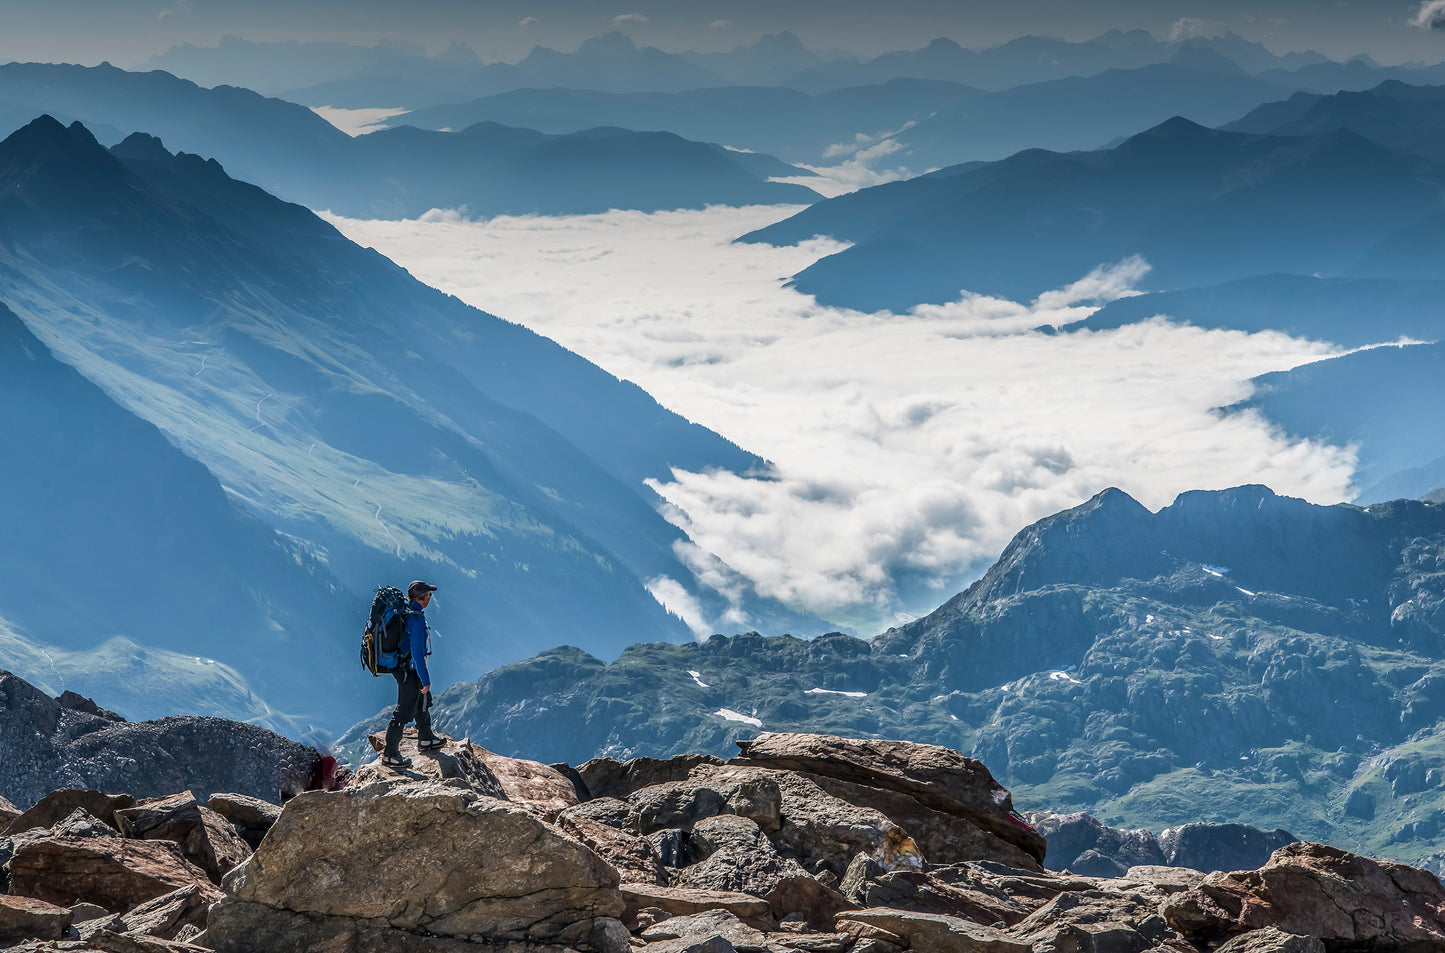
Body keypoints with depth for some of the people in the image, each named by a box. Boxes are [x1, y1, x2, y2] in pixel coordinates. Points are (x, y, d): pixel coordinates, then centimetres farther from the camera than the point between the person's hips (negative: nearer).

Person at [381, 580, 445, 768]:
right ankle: (390, 754, 6)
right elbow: (417, 651, -27)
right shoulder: (416, 618, -26)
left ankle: (425, 740, 43)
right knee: (404, 711, -1)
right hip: (410, 671, -10)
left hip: (400, 666, 10)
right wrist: (425, 679, -22)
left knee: (423, 700, 26)